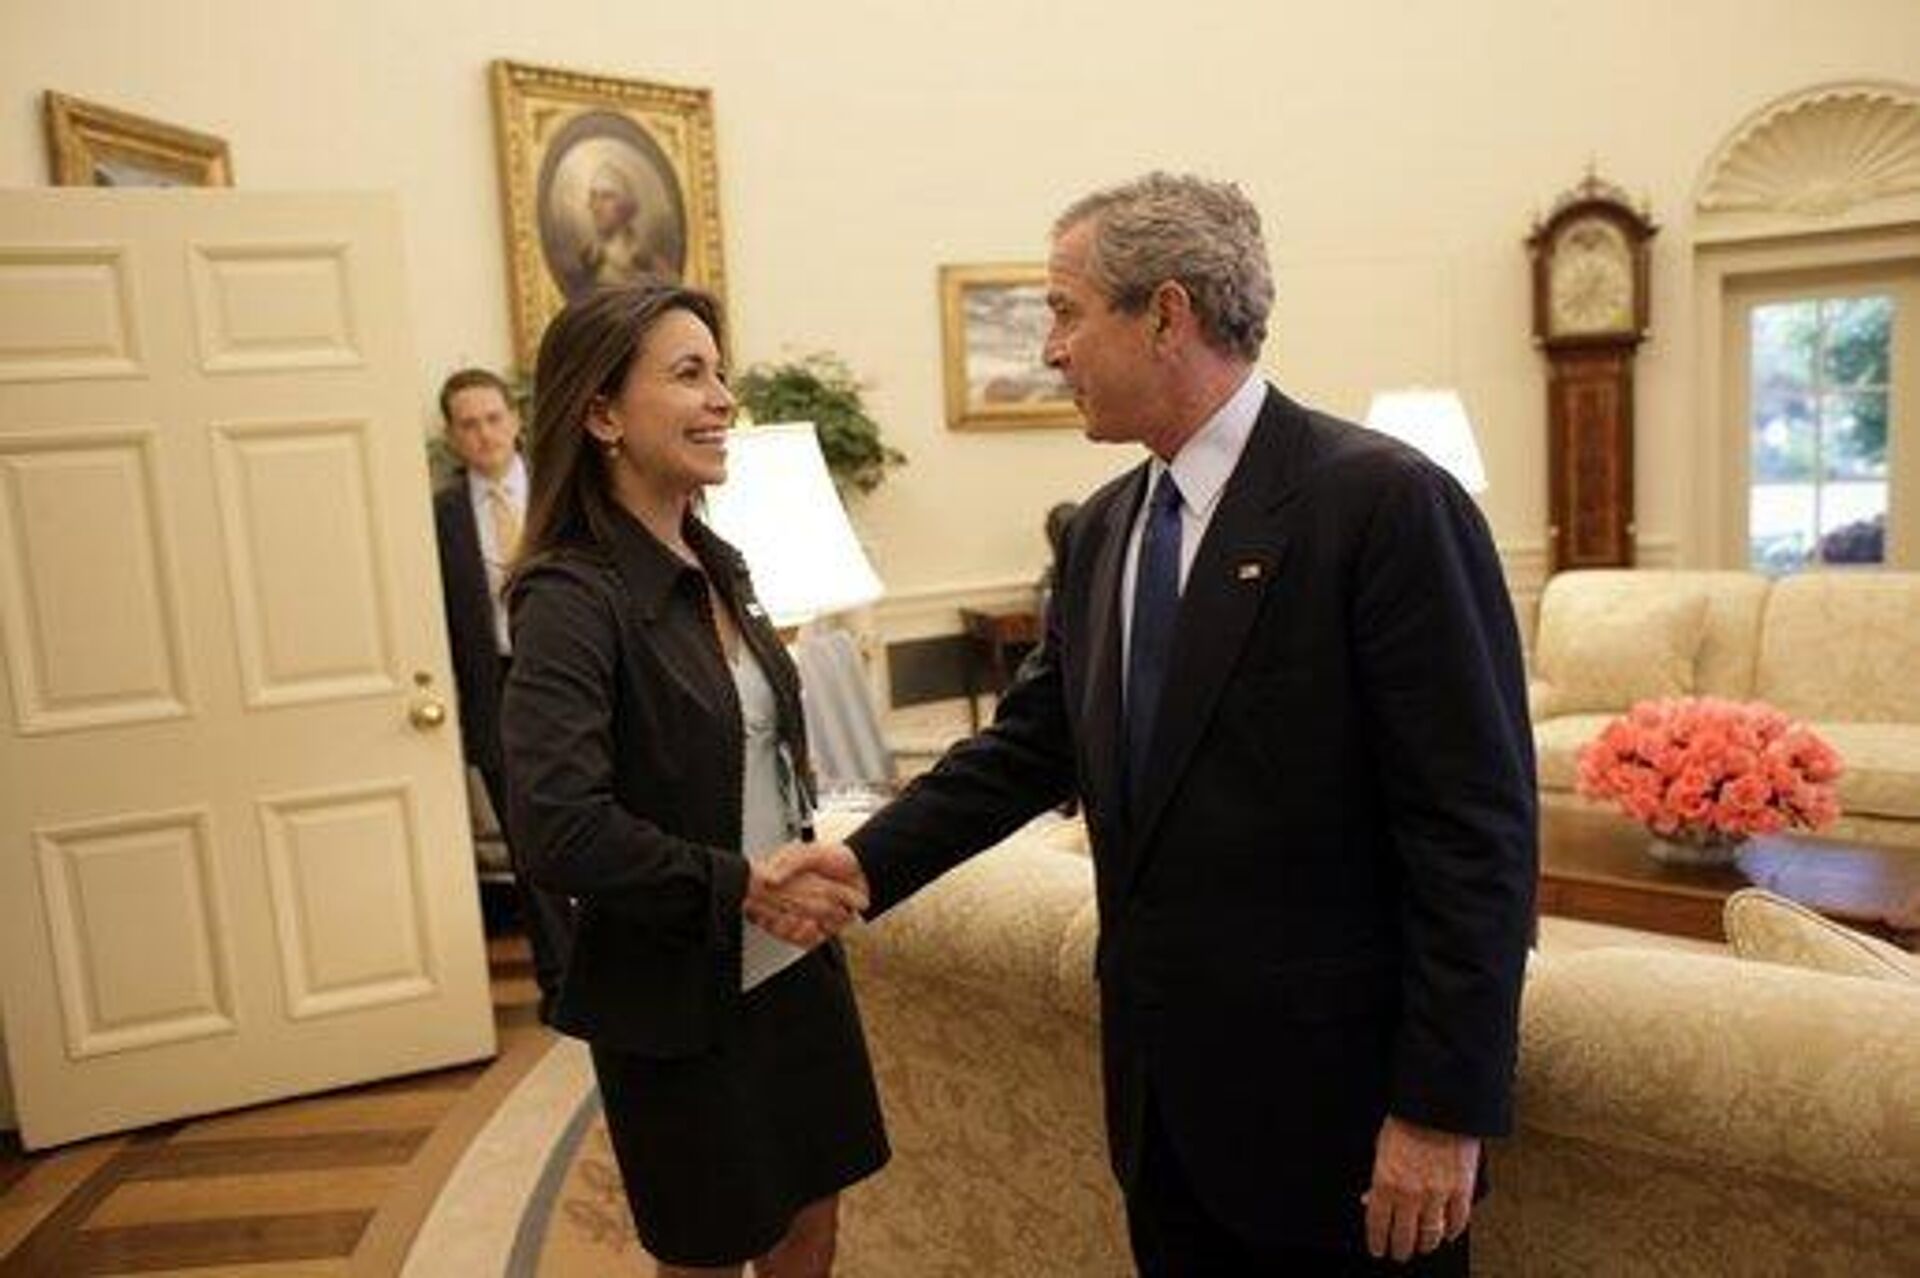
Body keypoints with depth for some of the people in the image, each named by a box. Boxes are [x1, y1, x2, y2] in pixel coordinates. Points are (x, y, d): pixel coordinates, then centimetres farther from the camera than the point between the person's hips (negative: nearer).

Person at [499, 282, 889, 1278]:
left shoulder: (716, 567, 4)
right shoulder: (573, 596, -19)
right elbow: (556, 827, -28)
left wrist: (800, 877, 2)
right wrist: (739, 887, -20)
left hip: (792, 961, 7)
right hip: (680, 995, -6)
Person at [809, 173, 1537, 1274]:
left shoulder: (1387, 502, -16)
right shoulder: (1103, 529, 7)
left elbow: (1478, 825, -17)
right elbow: (1033, 741, 11)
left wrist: (1444, 1110, -16)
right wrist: (872, 862, 4)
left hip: (1331, 1099, -6)